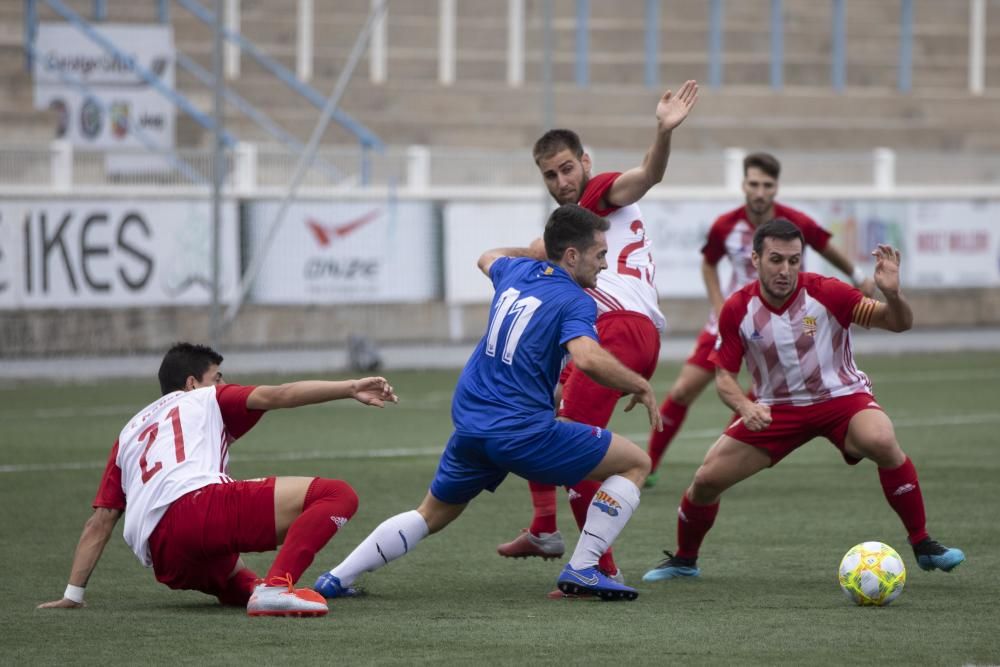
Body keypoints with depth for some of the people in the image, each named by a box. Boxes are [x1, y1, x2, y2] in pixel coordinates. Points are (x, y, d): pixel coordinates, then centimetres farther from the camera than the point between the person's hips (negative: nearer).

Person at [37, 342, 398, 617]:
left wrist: (72, 595, 28)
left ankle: (255, 590, 3)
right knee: (337, 495, -12)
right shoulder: (207, 400, 23)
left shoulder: (129, 433, 34)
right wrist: (350, 388, 5)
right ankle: (275, 587, -30)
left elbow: (99, 522, 28)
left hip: (169, 564, 6)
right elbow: (280, 395, 7)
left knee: (239, 584, 39)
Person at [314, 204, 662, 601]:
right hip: (523, 431, -7)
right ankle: (581, 570, -3)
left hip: (469, 427, 7)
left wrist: (535, 251, 49)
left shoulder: (517, 271, 12)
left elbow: (488, 258, 37)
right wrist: (640, 387, -15)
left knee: (432, 515, 28)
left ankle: (336, 579, 22)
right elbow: (588, 358, -29)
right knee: (635, 463, 4)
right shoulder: (574, 301, -10)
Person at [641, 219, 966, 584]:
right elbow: (724, 376, -4)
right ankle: (684, 560, 23)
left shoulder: (825, 293, -19)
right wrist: (746, 408, -25)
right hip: (776, 407, 3)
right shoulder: (737, 310, -12)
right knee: (707, 478, -7)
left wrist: (892, 294, -38)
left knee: (882, 442, -35)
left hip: (840, 397, -2)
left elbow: (899, 322, -16)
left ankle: (923, 545, -19)